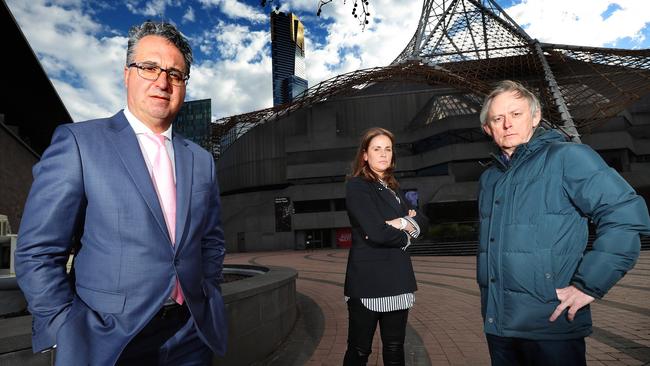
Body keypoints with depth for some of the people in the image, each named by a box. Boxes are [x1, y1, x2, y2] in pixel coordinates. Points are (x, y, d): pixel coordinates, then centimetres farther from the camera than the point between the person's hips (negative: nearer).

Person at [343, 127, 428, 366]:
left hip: (397, 279, 7)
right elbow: (376, 233, -19)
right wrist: (404, 237, -2)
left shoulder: (393, 188, 15)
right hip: (368, 280, -7)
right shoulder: (357, 186, -8)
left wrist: (403, 223, -13)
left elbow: (421, 221, 6)